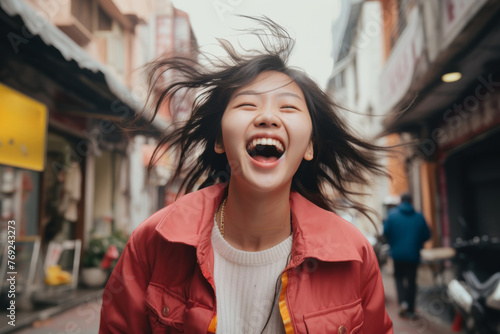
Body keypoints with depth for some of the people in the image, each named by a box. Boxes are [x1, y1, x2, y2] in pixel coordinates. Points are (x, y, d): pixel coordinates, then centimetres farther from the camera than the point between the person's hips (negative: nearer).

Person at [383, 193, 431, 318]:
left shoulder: (392, 214, -5)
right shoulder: (419, 217, -1)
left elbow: (386, 232, -7)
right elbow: (426, 235, 3)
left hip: (398, 253, -1)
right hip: (413, 254, 1)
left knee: (399, 277, 16)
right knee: (411, 280, 11)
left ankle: (403, 301, -6)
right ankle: (410, 309, 15)